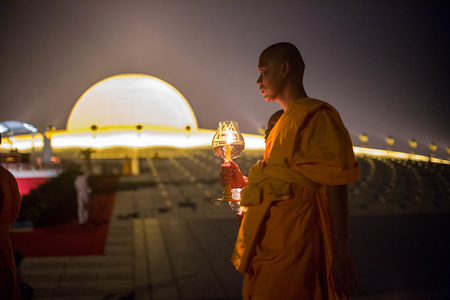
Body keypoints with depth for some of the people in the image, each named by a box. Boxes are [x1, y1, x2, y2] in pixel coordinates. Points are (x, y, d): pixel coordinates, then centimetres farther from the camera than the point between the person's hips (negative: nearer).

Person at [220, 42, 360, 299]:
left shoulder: (316, 116, -8)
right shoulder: (283, 122, 20)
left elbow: (335, 188, -15)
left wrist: (341, 253, -19)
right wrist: (243, 181, 10)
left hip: (292, 244, -9)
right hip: (268, 245, 9)